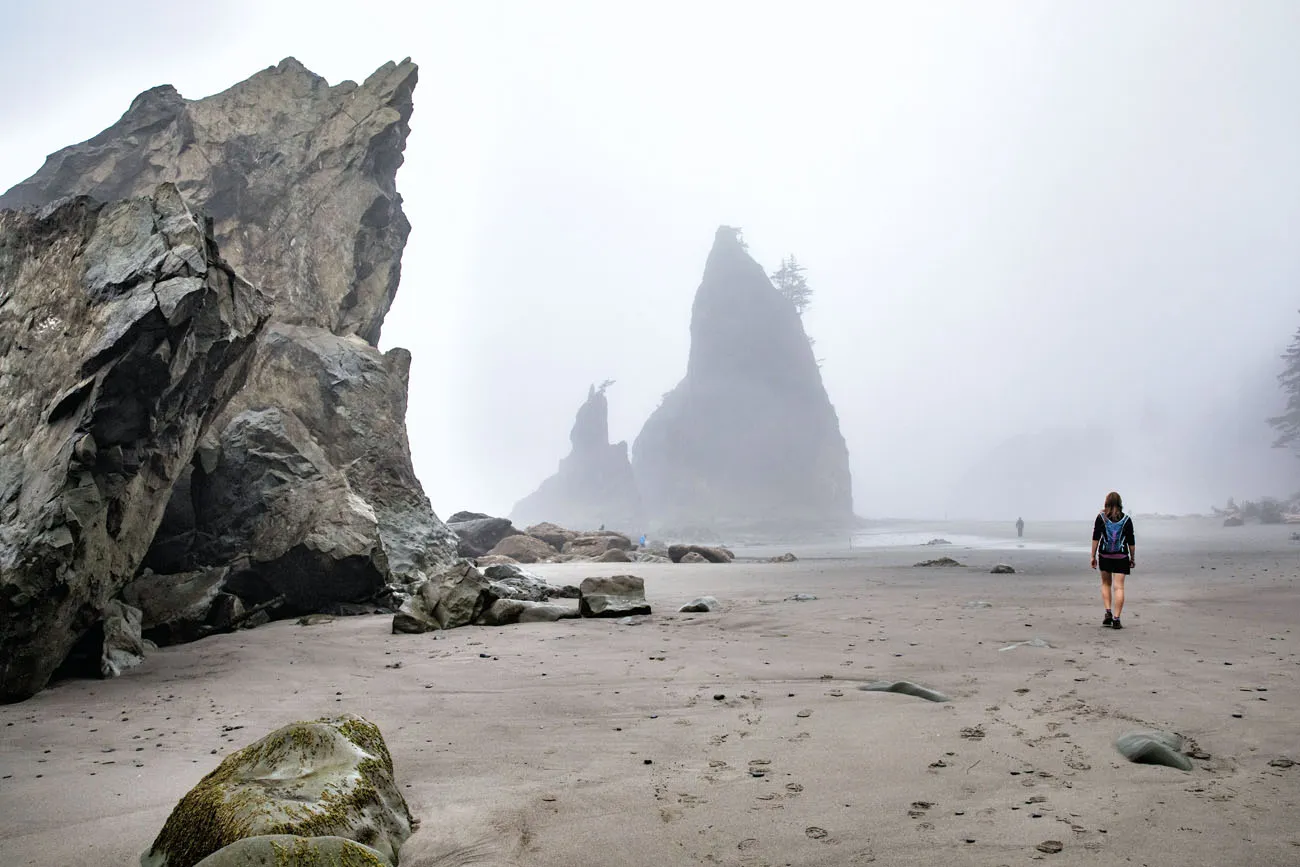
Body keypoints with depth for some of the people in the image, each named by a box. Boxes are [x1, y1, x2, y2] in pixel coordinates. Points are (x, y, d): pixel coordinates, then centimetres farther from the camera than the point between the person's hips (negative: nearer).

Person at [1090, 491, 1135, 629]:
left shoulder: (1101, 518, -1)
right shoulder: (1126, 519, 1)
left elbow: (1095, 538, -5)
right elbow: (1131, 542, 2)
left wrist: (1093, 556, 0)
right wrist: (1133, 558, 11)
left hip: (1104, 556, 1)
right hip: (1121, 557, -1)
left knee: (1106, 584, 18)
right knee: (1119, 587, -2)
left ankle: (1108, 612, 6)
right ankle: (1116, 619, -6)